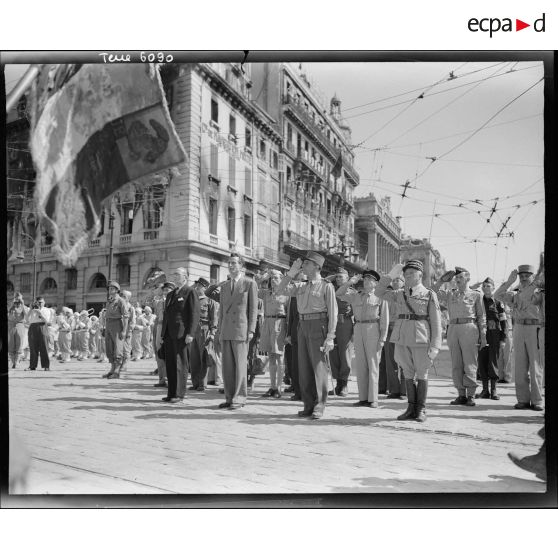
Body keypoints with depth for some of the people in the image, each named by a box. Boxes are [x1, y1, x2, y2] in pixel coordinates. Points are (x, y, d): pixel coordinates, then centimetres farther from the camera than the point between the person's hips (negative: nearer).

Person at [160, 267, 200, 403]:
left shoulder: (190, 292, -2)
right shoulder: (170, 294, 22)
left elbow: (194, 314, -9)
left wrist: (190, 334, -17)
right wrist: (162, 334, 16)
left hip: (181, 335, -7)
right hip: (169, 334, 7)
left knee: (180, 364, -4)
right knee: (170, 365, 8)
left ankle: (179, 394, 1)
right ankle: (171, 393, 13)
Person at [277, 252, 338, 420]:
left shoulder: (326, 286, -3)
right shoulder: (301, 287, 15)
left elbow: (333, 313, -7)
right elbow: (280, 290, 11)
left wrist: (330, 337, -14)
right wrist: (292, 272, 5)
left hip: (319, 327, -6)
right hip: (303, 326, 6)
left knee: (319, 366, -5)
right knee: (304, 367, 7)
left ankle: (319, 407, 1)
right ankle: (309, 405, 15)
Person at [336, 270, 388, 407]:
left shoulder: (380, 297, 0)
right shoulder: (355, 295, 11)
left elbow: (384, 319, -2)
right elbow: (338, 294, 8)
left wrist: (382, 338, -8)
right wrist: (350, 282, 0)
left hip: (373, 330, -4)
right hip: (358, 329, 4)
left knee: (373, 365, -1)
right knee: (360, 365, 6)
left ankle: (373, 399, 5)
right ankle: (363, 398, 14)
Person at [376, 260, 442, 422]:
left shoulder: (429, 294, 1)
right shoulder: (399, 294, 13)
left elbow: (436, 322, -2)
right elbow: (379, 292, 10)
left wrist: (435, 345, -10)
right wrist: (391, 275, 3)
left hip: (421, 339, -4)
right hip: (402, 339, 4)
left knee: (421, 374, 5)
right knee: (408, 374, 9)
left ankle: (421, 410, 14)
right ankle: (411, 408, 17)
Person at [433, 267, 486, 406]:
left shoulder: (476, 295, 9)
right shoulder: (450, 294, 18)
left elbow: (481, 317, 7)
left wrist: (483, 337, 1)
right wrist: (442, 280, 5)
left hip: (469, 328, -3)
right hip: (453, 329, 4)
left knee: (470, 364, -4)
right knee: (456, 365, 5)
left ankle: (471, 396, 2)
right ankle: (461, 395, 12)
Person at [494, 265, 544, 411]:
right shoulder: (515, 295, 15)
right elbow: (498, 295, 4)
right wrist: (510, 281, -2)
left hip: (535, 329, -3)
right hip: (518, 329, 3)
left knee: (535, 366, -2)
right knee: (520, 367, 3)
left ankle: (537, 401, 4)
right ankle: (523, 399, 8)